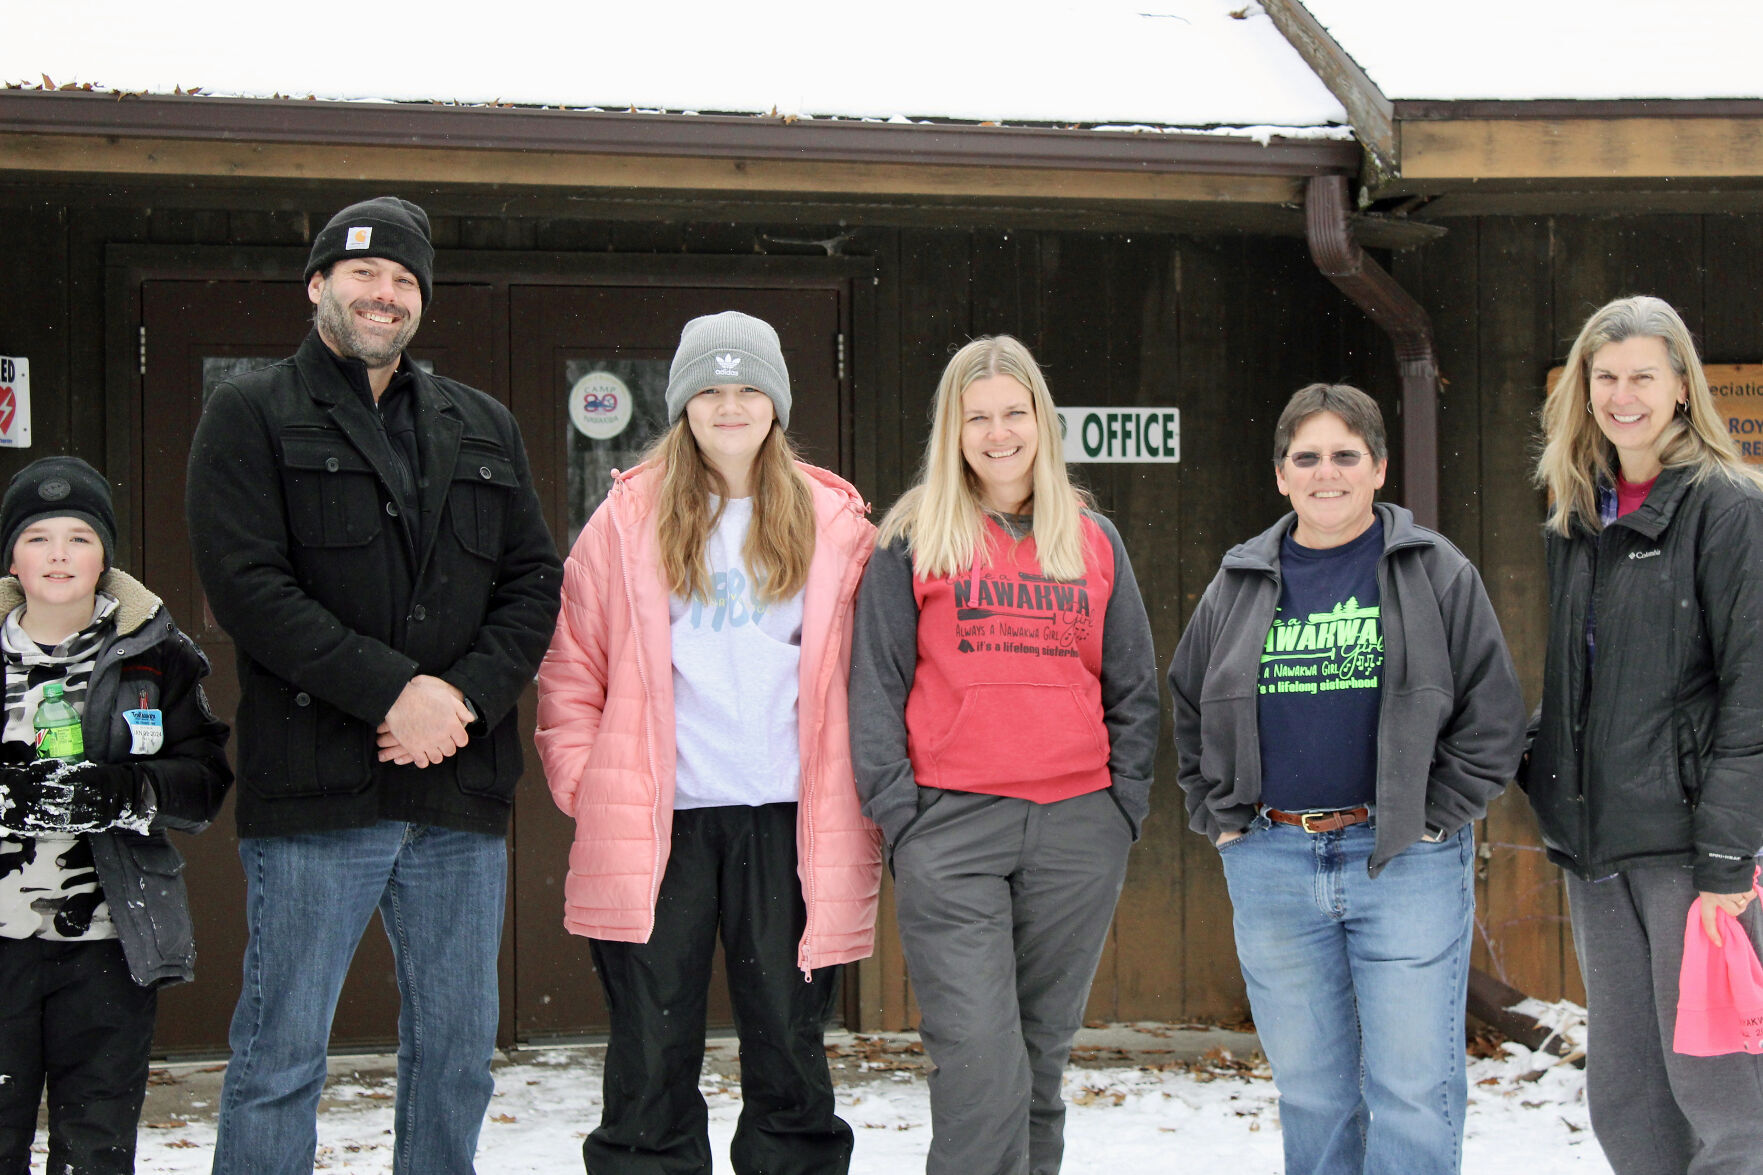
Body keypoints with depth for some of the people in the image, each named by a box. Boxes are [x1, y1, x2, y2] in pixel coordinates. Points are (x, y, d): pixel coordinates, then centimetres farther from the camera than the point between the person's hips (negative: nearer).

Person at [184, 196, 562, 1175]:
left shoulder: (482, 428, 17)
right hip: (315, 796, -4)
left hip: (461, 796, 5)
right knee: (281, 1054, -2)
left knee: (458, 1049, 11)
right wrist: (395, 690, -16)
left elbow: (536, 580, 11)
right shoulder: (251, 416, 2)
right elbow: (246, 583, -9)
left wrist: (469, 694, -8)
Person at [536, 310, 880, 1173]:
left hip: (786, 820, 1)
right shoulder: (630, 518, 6)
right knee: (651, 1060, 4)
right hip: (655, 823, 0)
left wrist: (864, 796, 3)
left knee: (789, 1049, 7)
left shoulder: (834, 523, 8)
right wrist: (582, 781, 0)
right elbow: (571, 665, 9)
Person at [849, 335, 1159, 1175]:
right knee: (980, 1064, -12)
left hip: (1077, 828, 3)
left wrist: (1124, 805, 6)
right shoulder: (914, 540, 6)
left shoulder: (1094, 541, 14)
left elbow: (1134, 690, 16)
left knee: (1043, 1053, 9)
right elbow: (876, 685, 3)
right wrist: (899, 813, -6)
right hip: (953, 826, -3)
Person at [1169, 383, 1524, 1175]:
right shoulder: (1237, 587, 10)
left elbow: (1494, 712, 1)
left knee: (1413, 1090, -4)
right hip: (1270, 862, 3)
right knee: (1309, 1087, 10)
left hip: (1406, 863, -3)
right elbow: (1189, 709, 20)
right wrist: (1219, 816, 9)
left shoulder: (1438, 574, 1)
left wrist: (1436, 817, -6)